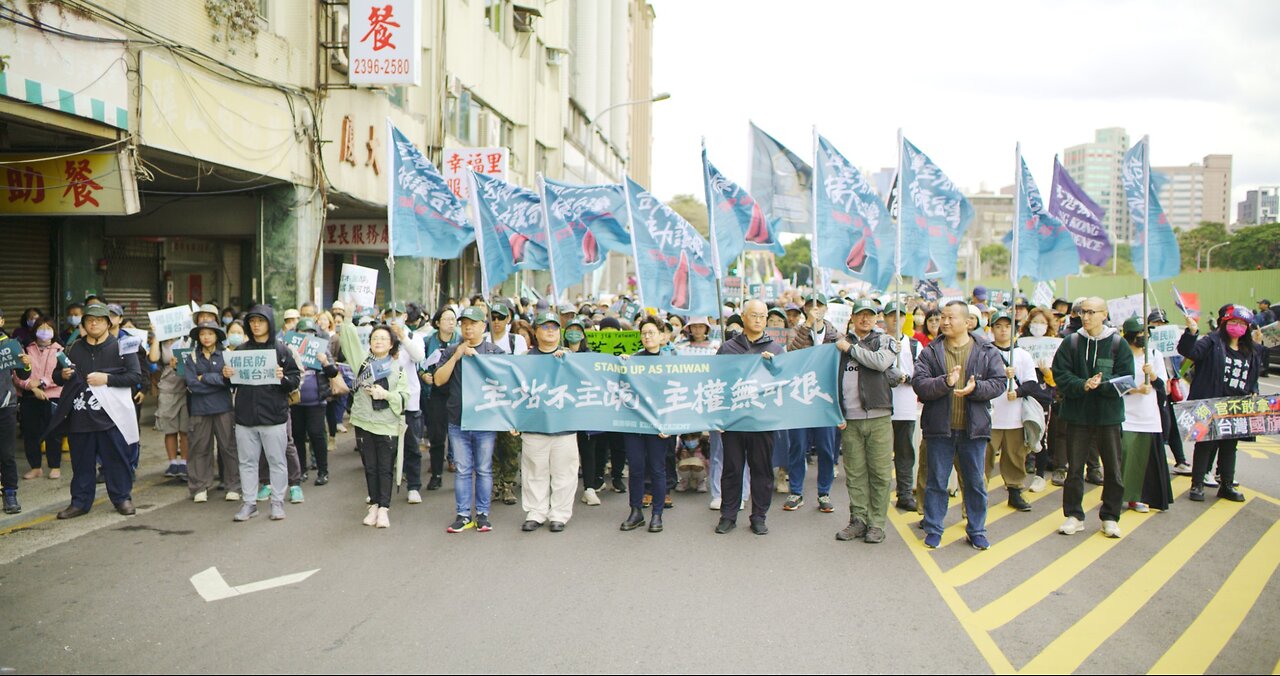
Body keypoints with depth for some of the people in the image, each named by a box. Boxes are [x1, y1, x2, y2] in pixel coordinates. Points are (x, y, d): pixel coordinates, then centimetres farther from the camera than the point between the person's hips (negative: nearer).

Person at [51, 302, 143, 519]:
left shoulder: (121, 347, 2)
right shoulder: (74, 349, 14)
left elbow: (135, 376, -6)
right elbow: (56, 377, 21)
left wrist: (107, 378, -16)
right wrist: (63, 375, -2)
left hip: (110, 416, -3)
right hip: (79, 416, 4)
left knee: (117, 459, 2)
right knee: (81, 461, 10)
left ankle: (122, 498, 14)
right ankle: (80, 502, 19)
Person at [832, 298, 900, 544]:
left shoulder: (885, 340, 7)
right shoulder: (842, 344, 11)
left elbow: (881, 362, -14)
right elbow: (834, 380, 11)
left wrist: (850, 348, -6)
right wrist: (837, 413, 2)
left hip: (878, 416, -1)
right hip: (850, 419, 2)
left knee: (880, 472, 0)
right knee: (854, 473, 4)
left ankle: (877, 523, 7)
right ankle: (858, 520, 13)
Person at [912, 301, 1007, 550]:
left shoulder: (986, 351, 3)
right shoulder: (931, 352, 2)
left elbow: (998, 383, -2)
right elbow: (919, 383, -8)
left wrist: (976, 388, -20)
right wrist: (945, 382, -24)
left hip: (973, 427, 0)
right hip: (939, 427, 0)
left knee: (976, 482, 10)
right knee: (936, 481, 7)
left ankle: (976, 531, 23)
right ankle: (933, 530, 18)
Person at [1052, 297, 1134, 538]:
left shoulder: (1118, 343, -2)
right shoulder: (1071, 342, 0)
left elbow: (1126, 379, -8)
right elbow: (1060, 375, -5)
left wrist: (1100, 384, -22)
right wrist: (1083, 385, -21)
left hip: (1109, 416, 0)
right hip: (1077, 415, 1)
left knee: (1113, 469, 6)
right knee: (1074, 468, 7)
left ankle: (1110, 517, 21)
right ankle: (1074, 516, 19)